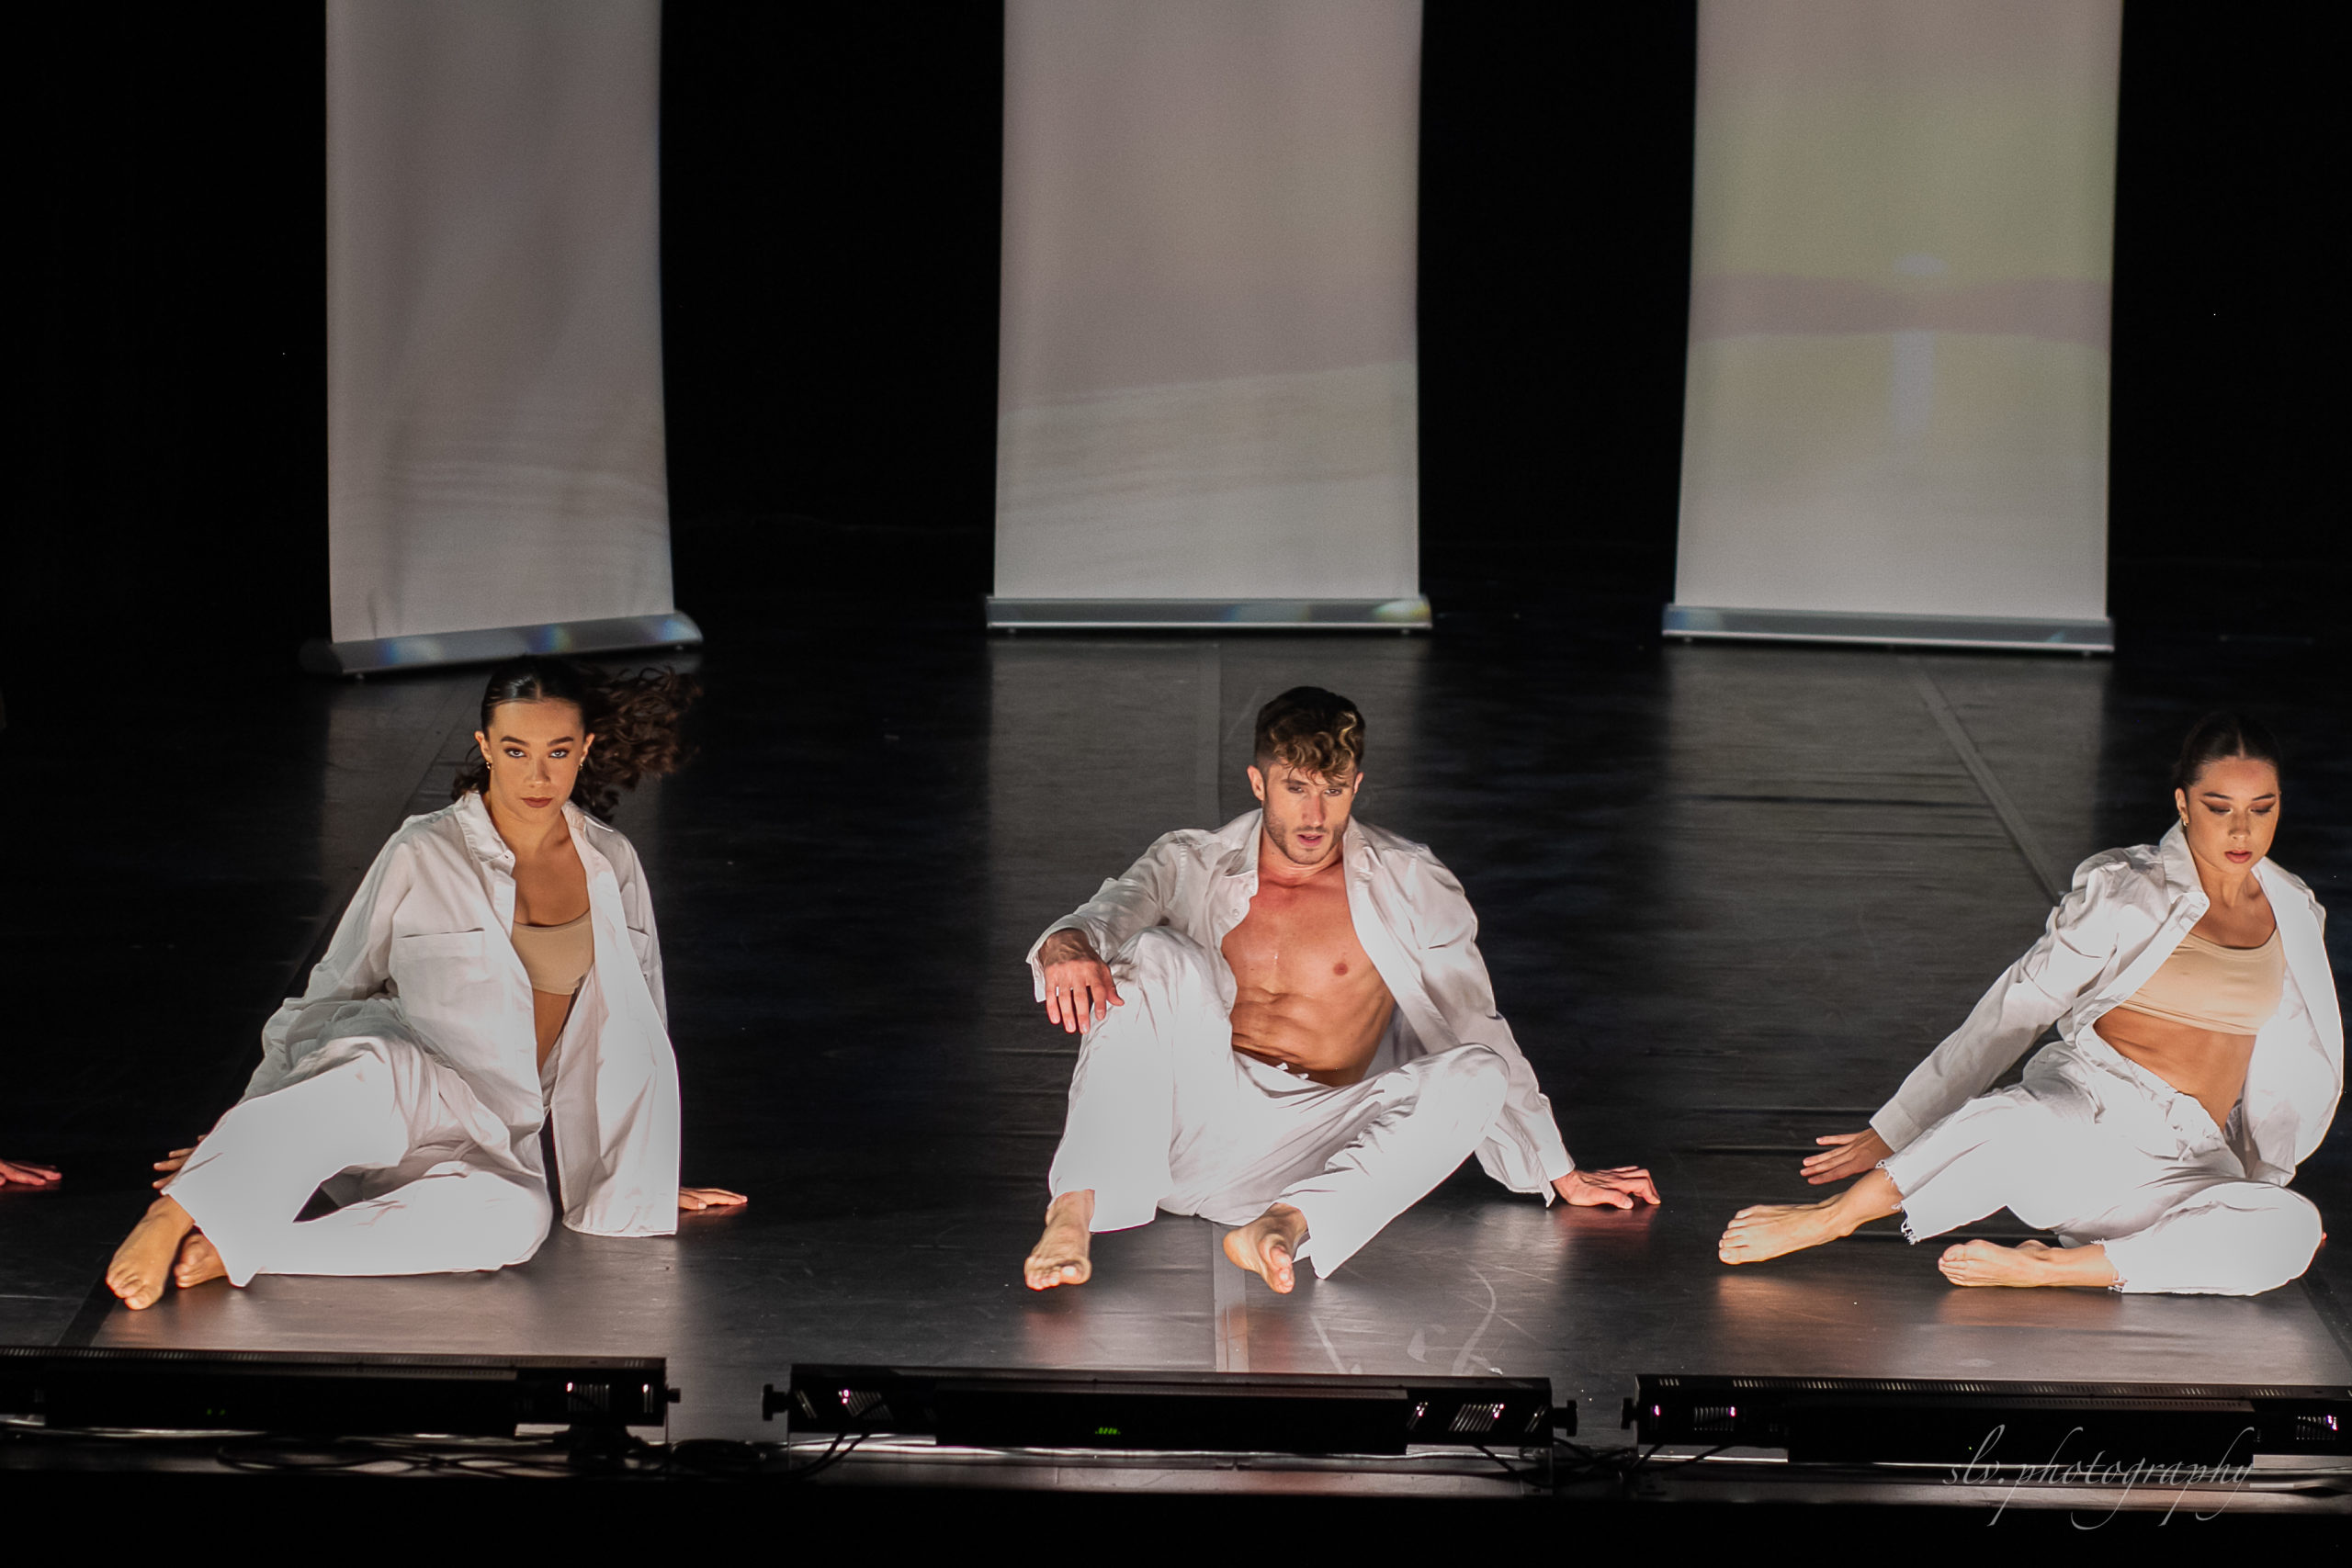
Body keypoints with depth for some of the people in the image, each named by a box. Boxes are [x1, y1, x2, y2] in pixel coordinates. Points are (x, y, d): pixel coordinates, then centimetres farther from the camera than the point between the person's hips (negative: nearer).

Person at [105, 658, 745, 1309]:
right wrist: (251, 1123, 9)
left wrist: (646, 1174, 19)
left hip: (493, 1145, 3)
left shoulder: (612, 864, 7)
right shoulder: (424, 855, -2)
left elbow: (638, 1028, 17)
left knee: (518, 1219, -37)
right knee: (378, 1076, -43)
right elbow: (330, 994, 7)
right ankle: (176, 1216, -47)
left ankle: (238, 1251, -41)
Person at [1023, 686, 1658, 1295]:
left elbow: (1480, 1033, 13)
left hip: (1308, 1149, 0)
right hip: (1195, 1128, 0)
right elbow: (1119, 906, -10)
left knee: (1475, 1078, -25)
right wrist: (1069, 945, -36)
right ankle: (1074, 1212, -40)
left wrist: (1561, 1175, 14)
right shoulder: (1192, 867, 10)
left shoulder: (1411, 888, 8)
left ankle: (1289, 1224, -50)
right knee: (1154, 956, -24)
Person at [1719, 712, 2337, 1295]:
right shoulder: (2126, 893, 2)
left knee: (2293, 1233, -33)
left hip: (2190, 1165, 4)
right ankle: (1830, 1216, -24)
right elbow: (2014, 1010, 2)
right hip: (2082, 1120, -4)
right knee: (2015, 1130, -43)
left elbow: (2287, 1059, 25)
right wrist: (1893, 1130, 1)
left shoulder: (2293, 913, 14)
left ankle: (2047, 1268, -33)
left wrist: (2264, 1178, 24)